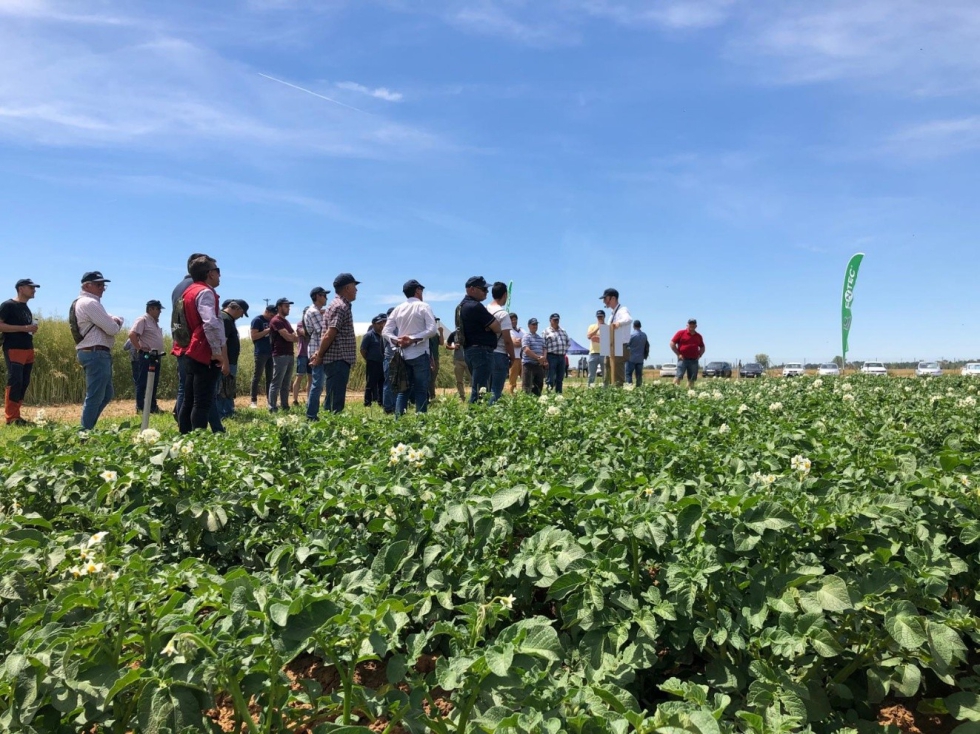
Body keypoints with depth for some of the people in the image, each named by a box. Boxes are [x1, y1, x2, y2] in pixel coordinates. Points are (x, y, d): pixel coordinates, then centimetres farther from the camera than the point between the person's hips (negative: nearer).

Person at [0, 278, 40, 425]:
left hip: (28, 350, 8)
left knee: (24, 383, 8)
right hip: (14, 350, -8)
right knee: (15, 382, -10)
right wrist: (24, 328, -20)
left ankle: (16, 415, 13)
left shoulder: (26, 308, 20)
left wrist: (32, 329, 9)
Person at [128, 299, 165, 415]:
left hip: (155, 356, 9)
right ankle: (140, 408, 0)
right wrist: (140, 348, -18)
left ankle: (153, 406, 18)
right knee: (142, 383, -4)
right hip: (145, 356, -9)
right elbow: (132, 335, -21)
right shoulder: (142, 320, -9)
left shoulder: (155, 322, 19)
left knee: (154, 383, 12)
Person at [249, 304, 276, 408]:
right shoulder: (257, 320, -6)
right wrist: (267, 330, -18)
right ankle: (254, 401, 2)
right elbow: (253, 336, -14)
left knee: (270, 377, 8)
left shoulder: (271, 321, 16)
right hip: (260, 353, -7)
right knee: (257, 377, -2)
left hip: (271, 352, 7)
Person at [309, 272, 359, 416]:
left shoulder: (341, 305, 19)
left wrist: (319, 353, 13)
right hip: (338, 360, -10)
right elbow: (329, 335, -18)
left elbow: (328, 335, 19)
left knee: (333, 398, 13)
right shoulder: (341, 306, -13)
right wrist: (319, 356, -10)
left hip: (339, 359, 10)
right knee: (335, 400, -8)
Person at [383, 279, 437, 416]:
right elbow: (432, 330, -15)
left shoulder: (398, 309, 10)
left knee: (403, 390, 9)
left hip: (403, 355, 5)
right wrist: (413, 339, -14)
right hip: (420, 355, -4)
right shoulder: (423, 306, -3)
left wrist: (397, 341, -8)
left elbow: (385, 332, 4)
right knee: (421, 390, -1)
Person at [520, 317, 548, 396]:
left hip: (539, 365, 7)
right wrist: (538, 358, -18)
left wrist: (544, 358, -6)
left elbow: (545, 348, 16)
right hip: (529, 364, -7)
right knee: (527, 386, -6)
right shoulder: (526, 337, -5)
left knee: (539, 385, 10)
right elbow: (526, 350, -15)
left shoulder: (541, 338, 18)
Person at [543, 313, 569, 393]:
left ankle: (559, 394, 14)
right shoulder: (546, 331, -2)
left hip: (562, 357, 6)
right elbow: (543, 346, -8)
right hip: (552, 356, -6)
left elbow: (568, 342, 27)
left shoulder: (563, 331, 17)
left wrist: (565, 351, 12)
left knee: (560, 379, 9)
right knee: (551, 379, -7)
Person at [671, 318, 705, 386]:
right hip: (683, 359, -4)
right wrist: (678, 354, -6)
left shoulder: (699, 336, 15)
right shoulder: (681, 333, 2)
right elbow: (672, 343, 0)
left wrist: (699, 355, 8)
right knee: (679, 376, -12)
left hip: (694, 360, 4)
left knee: (692, 379, 4)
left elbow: (702, 347, 27)